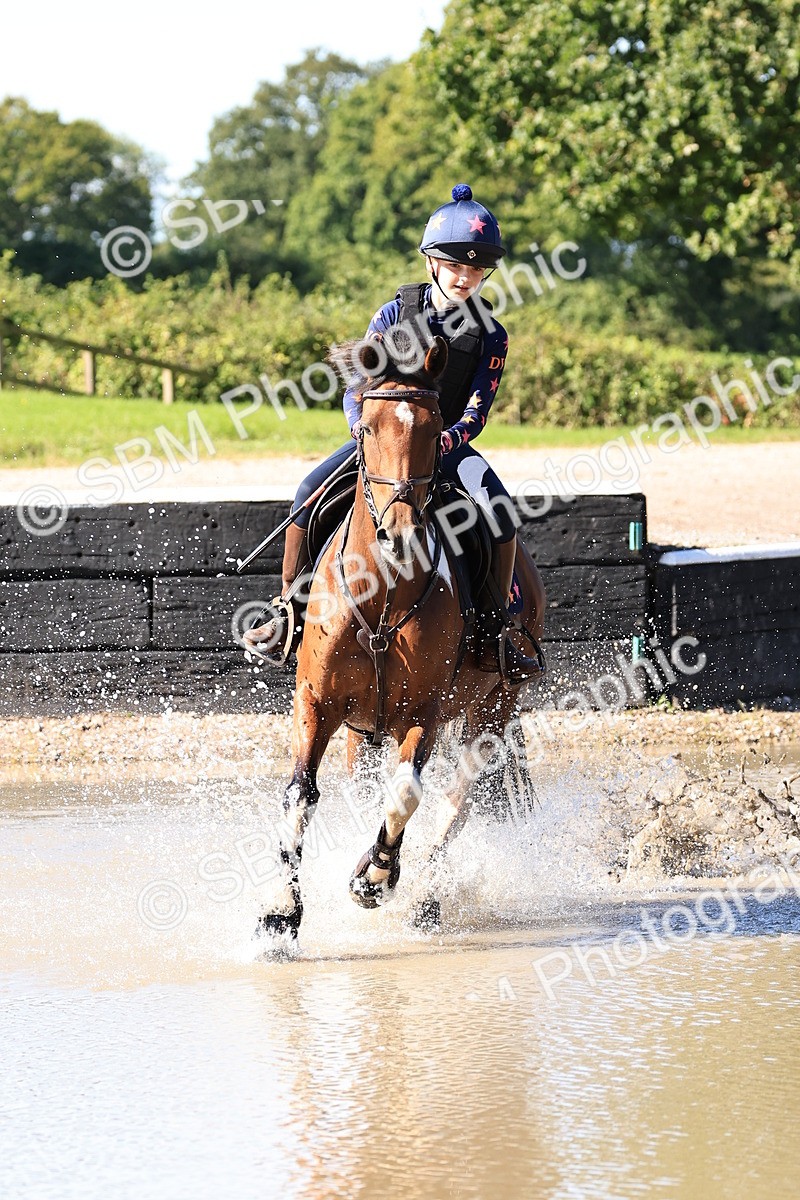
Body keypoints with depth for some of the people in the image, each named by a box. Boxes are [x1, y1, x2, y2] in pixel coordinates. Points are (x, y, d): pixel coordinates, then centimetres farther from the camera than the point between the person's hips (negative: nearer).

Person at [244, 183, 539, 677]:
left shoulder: (491, 336, -3)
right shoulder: (397, 313, -3)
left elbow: (477, 413, -9)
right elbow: (356, 389, -2)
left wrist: (448, 439, -30)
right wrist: (364, 429, -23)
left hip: (448, 443, 0)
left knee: (500, 509, -27)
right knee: (310, 493, -22)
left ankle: (493, 634, -20)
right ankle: (287, 614, -12)